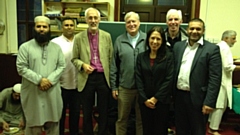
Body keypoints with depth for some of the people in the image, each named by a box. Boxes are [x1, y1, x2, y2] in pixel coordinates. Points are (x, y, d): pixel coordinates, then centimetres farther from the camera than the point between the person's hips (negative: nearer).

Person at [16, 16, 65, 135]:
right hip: (33, 92, -2)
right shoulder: (25, 47, -2)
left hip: (52, 92, 3)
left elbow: (61, 66, 3)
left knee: (53, 123, 13)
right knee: (33, 124, 7)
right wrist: (39, 80, -17)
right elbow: (21, 68, -8)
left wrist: (50, 80, -13)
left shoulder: (56, 47, 8)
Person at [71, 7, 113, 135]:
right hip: (87, 78, 0)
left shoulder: (107, 36, 4)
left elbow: (111, 58, 7)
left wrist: (111, 76, 5)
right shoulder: (79, 37, 1)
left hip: (103, 77, 1)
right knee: (87, 112, 12)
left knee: (103, 111, 12)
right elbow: (74, 58, 6)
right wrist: (83, 65, -14)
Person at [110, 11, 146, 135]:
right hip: (124, 87, 1)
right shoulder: (119, 40, 2)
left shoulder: (147, 39, -2)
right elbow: (114, 66, 4)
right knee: (122, 119, 15)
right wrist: (113, 86, 3)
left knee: (141, 119, 15)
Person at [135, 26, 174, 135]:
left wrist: (156, 98, -11)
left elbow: (169, 79, -9)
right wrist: (145, 99, -7)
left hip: (162, 101, -2)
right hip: (144, 101, 2)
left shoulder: (168, 56, -3)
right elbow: (138, 79, 1)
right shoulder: (141, 56, 5)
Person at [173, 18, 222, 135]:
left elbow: (215, 78, -11)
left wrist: (209, 102, -15)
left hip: (197, 98, -4)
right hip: (179, 95, 4)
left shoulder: (212, 49, -7)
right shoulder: (178, 46, 7)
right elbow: (173, 70, 8)